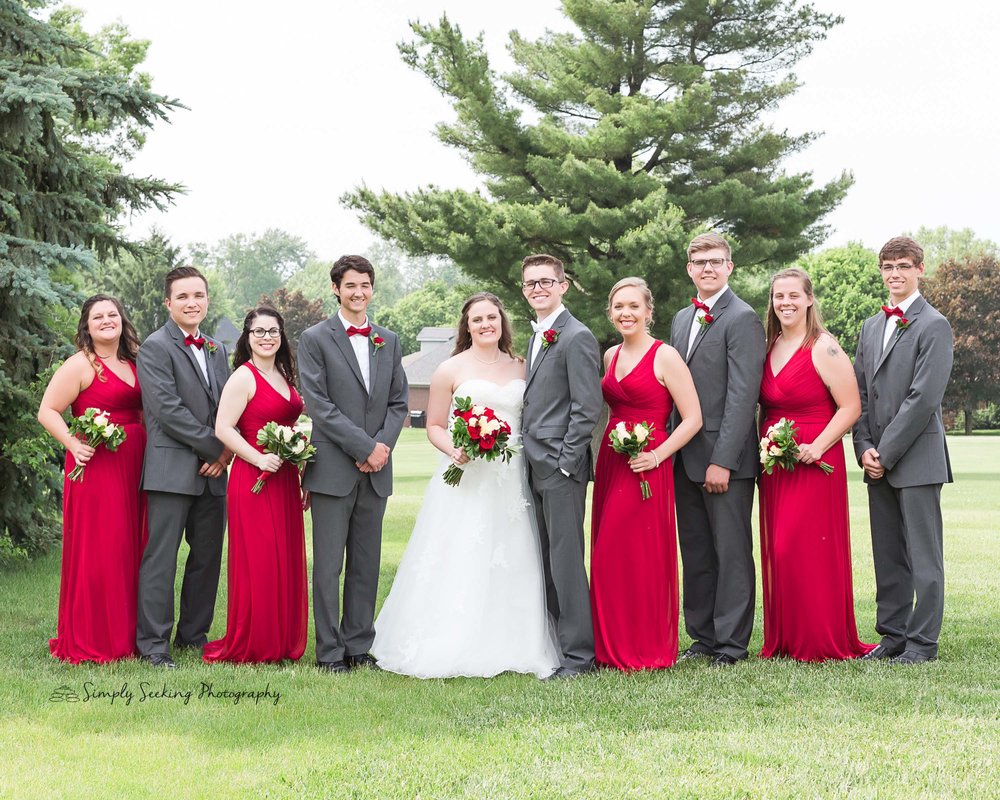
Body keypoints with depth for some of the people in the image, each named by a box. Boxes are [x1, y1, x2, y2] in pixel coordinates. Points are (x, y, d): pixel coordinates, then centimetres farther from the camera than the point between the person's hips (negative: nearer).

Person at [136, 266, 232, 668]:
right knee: (161, 557, -5)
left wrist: (226, 453, -1)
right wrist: (215, 447, -13)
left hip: (213, 471, 7)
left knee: (208, 556, 11)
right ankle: (153, 643, 0)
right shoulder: (155, 348, -5)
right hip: (173, 469, -7)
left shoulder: (218, 349, 17)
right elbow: (168, 409, -14)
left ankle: (194, 633, 22)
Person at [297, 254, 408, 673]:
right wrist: (364, 447, -13)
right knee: (328, 566, -1)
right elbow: (319, 404, -9)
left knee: (366, 565, 8)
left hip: (376, 470, 4)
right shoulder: (315, 339, -1)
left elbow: (398, 402, 12)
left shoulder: (389, 342, 13)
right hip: (333, 469, -4)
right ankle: (330, 651, 5)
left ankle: (359, 646, 15)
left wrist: (384, 444, -6)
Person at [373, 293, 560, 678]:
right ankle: (453, 648, -2)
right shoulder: (450, 370, 2)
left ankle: (507, 648, 11)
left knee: (510, 566, 3)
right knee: (458, 567, -6)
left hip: (510, 482, 3)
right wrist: (454, 450, -15)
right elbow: (434, 426, 4)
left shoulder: (521, 368, 12)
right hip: (465, 480, -3)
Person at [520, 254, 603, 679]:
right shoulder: (537, 337, 18)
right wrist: (531, 460, 13)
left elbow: (587, 407, -14)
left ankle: (578, 653, -2)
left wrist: (565, 462, -16)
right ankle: (559, 641, 17)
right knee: (548, 561, 11)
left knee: (566, 560, -7)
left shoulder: (577, 337, -10)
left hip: (561, 467, -9)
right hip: (536, 468, 9)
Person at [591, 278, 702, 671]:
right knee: (607, 557, 7)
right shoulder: (611, 356, 13)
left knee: (640, 557, -5)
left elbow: (693, 419, -10)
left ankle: (647, 650, 6)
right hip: (609, 464, 7)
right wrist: (600, 459, 12)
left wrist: (656, 455, -18)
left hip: (646, 469, -7)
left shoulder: (665, 357, -8)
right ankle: (614, 648, 15)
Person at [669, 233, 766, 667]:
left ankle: (732, 644, 4)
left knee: (731, 553, -1)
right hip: (686, 458, 8)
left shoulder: (742, 319, -9)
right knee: (695, 553, 12)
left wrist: (722, 461, -19)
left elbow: (742, 395, -15)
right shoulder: (681, 319, 17)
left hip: (726, 458, -8)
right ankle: (703, 635, 21)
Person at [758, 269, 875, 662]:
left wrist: (817, 446, -20)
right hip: (774, 464, 7)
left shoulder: (823, 348, -9)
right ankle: (784, 640, 14)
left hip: (814, 463, -7)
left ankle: (822, 641, 3)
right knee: (777, 552, 7)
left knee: (810, 551, -7)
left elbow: (851, 407, -12)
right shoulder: (770, 347, 12)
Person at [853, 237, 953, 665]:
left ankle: (922, 641, 4)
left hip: (917, 458, -7)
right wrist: (865, 448, 0)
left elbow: (923, 398, -14)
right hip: (878, 460, 7)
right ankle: (893, 633, 19)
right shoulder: (871, 327, 16)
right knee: (887, 553, 11)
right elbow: (860, 393, 14)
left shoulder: (933, 325, -7)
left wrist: (886, 453, -13)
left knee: (923, 554, -1)